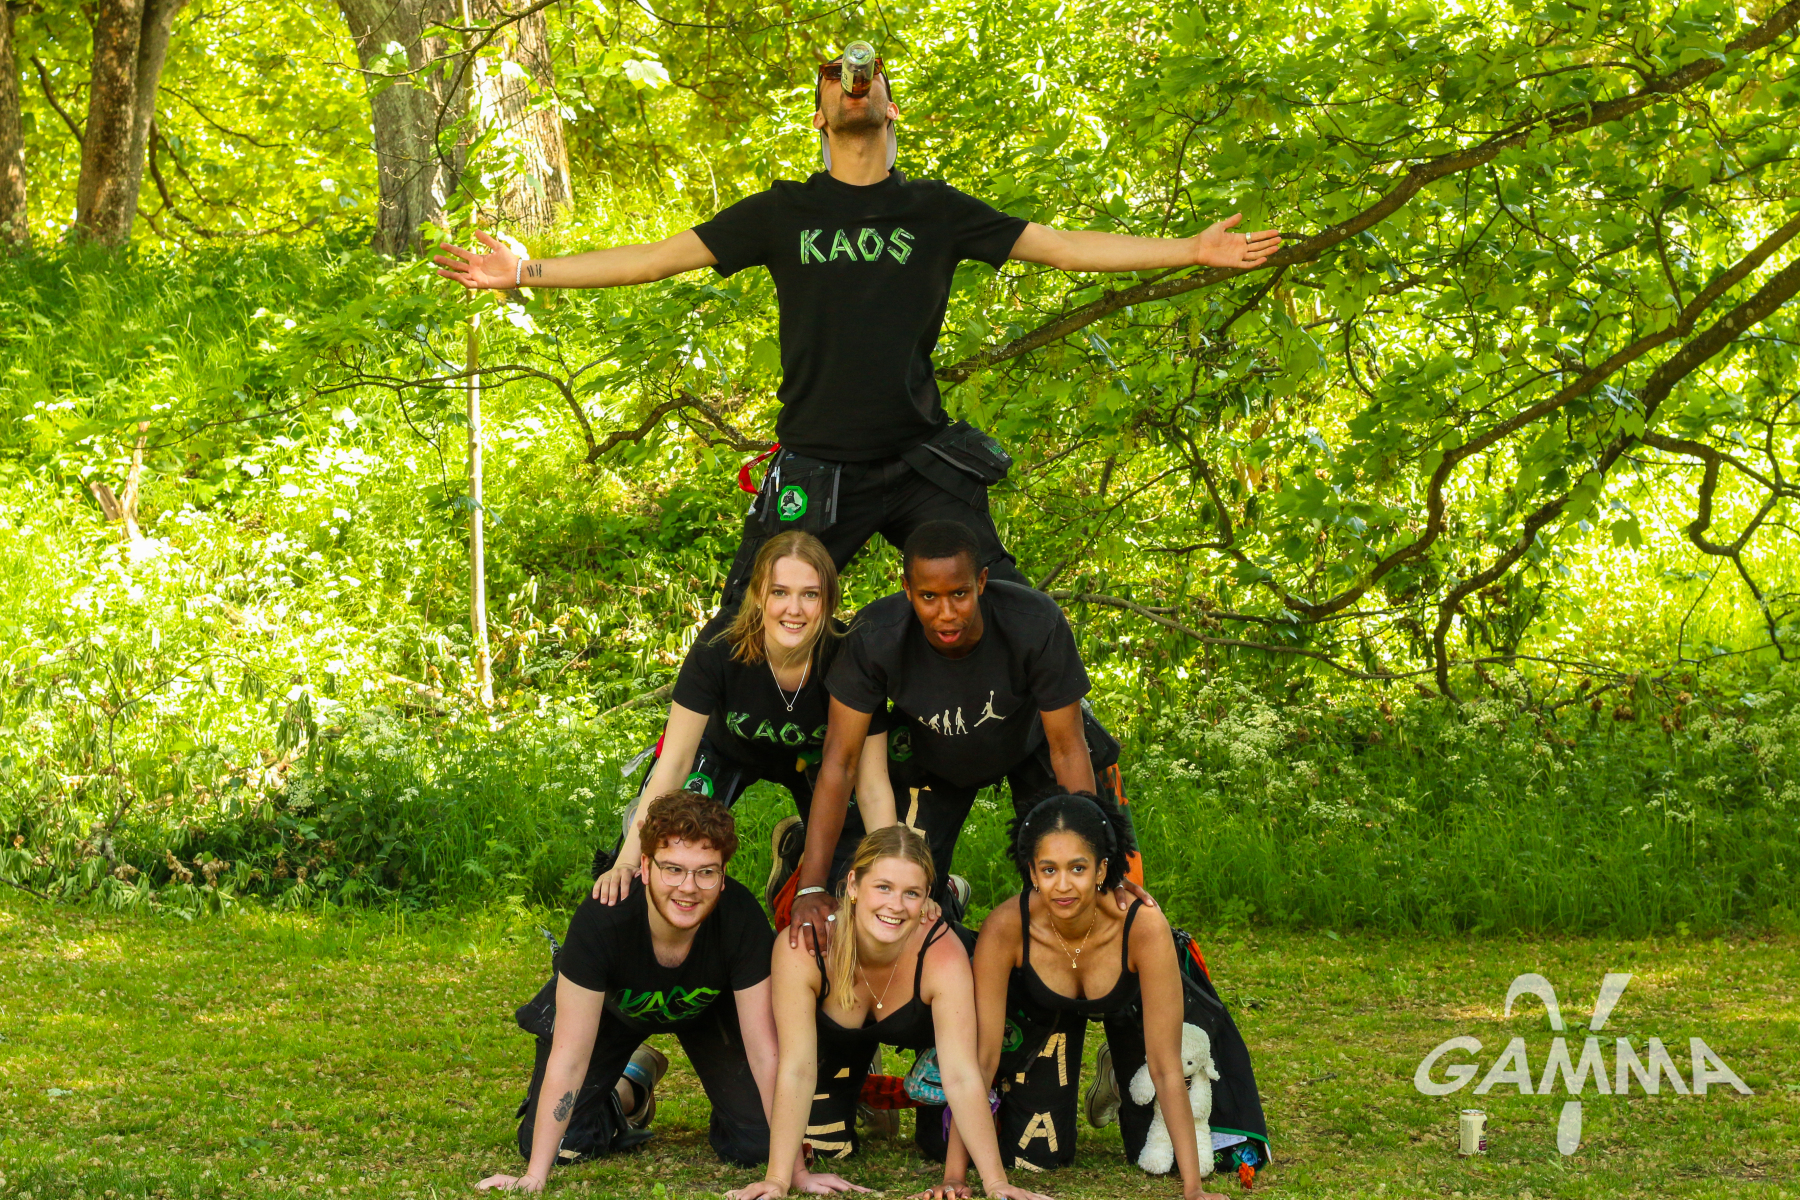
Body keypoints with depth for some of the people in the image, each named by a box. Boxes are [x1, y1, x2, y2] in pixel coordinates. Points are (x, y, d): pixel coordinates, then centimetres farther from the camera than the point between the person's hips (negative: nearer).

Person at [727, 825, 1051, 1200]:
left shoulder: (943, 954, -40)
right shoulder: (802, 949, -39)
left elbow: (962, 1076, -40)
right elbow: (796, 1069, -38)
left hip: (917, 1030, 0)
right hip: (835, 1040, 0)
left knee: (948, 1144, -9)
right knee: (826, 1148, 1)